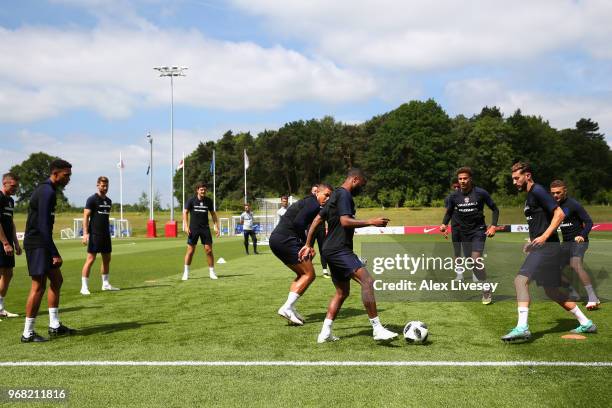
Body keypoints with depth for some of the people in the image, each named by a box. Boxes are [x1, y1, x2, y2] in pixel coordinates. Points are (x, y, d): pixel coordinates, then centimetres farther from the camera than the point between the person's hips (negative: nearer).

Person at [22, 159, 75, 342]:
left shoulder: (47, 190, 15)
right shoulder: (47, 192, -18)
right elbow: (43, 226, -23)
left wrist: (52, 251, 22)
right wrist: (55, 253, -21)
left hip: (42, 243, 11)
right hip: (37, 244, -11)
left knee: (56, 279, 13)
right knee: (39, 286, -7)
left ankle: (55, 326, 18)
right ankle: (28, 333, -1)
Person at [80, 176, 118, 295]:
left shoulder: (108, 201, 14)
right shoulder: (92, 199, -7)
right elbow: (86, 217, -11)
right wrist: (85, 233, -20)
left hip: (106, 235, 7)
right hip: (94, 234, -7)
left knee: (107, 259, 11)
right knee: (90, 259, -9)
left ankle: (106, 284, 21)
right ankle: (84, 287, -6)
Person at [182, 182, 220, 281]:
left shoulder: (208, 201, 5)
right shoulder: (191, 200, -2)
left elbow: (213, 214, 13)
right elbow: (185, 212, -2)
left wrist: (216, 227, 6)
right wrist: (186, 227, -12)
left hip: (205, 228, 2)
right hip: (193, 228, -2)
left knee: (209, 250, -3)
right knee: (190, 250, -1)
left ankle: (212, 272, 7)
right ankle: (186, 272, 10)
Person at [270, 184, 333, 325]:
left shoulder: (306, 202, 24)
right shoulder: (313, 204, -7)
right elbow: (298, 222, -20)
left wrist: (306, 245, 10)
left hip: (275, 239, 10)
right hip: (286, 240, -10)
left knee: (302, 274, 18)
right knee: (309, 274, -6)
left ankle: (290, 308, 11)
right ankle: (287, 308, -11)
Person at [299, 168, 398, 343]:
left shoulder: (336, 195, 21)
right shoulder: (344, 194, -9)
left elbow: (317, 219, 24)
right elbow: (345, 221, -23)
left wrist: (308, 244, 26)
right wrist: (371, 222, -21)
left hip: (332, 250, 11)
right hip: (340, 249, -11)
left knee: (342, 292, 15)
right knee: (367, 281, -20)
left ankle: (325, 333, 14)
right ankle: (377, 329, -23)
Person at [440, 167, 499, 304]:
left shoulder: (480, 193, -10)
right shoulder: (454, 196, -2)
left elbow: (495, 209, 0)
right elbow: (449, 212, 12)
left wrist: (493, 225, -12)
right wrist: (444, 224, -8)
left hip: (479, 231, -4)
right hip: (464, 232, 5)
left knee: (476, 259, -20)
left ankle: (487, 292, -10)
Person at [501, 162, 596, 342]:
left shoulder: (538, 191, -10)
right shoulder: (530, 196, 20)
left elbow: (559, 214, -18)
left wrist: (544, 237, -24)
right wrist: (532, 242, 19)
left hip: (546, 247, -11)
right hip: (542, 247, 11)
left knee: (521, 279, -21)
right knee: (552, 291, 15)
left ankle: (522, 328, -28)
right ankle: (586, 324, 25)